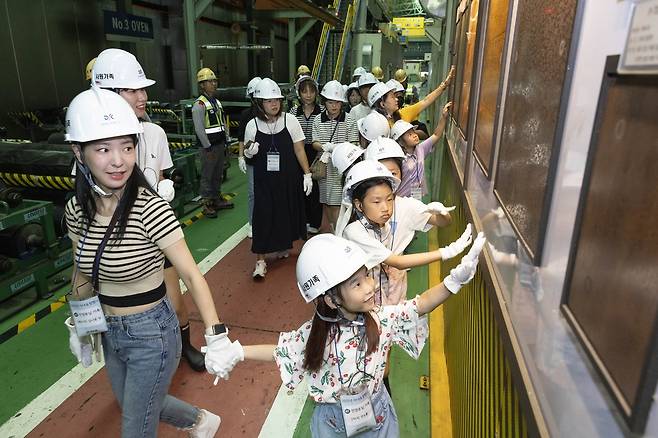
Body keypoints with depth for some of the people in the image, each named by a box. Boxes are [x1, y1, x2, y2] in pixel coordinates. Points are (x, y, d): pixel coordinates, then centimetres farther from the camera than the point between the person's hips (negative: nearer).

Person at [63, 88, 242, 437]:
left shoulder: (150, 208, -25)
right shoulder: (77, 208, -6)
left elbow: (191, 275, -23)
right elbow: (83, 273, 8)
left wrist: (216, 336, -30)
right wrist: (77, 326, 16)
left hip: (151, 333, -7)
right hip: (109, 332, 7)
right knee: (133, 406, 29)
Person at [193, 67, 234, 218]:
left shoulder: (217, 102, 13)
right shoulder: (199, 105, -13)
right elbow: (199, 129, -18)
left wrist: (225, 143, 13)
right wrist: (208, 147, -18)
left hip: (220, 145, 8)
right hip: (209, 147, -8)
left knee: (218, 174, 18)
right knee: (207, 176, 0)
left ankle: (217, 199, 31)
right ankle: (207, 205, 7)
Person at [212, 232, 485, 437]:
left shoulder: (381, 319, -20)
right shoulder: (313, 333, -22)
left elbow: (422, 304, -24)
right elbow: (281, 351, -8)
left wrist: (456, 278, -39)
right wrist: (236, 351, -14)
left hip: (377, 416, 1)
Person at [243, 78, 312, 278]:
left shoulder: (289, 120, -5)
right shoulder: (252, 125, -3)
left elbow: (299, 149, -1)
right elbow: (248, 156, 7)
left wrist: (307, 174, -5)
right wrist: (248, 153, -17)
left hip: (288, 178, 0)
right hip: (264, 180, 0)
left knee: (286, 213, 12)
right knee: (263, 215, -2)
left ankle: (284, 245, 39)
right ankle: (260, 260, 7)